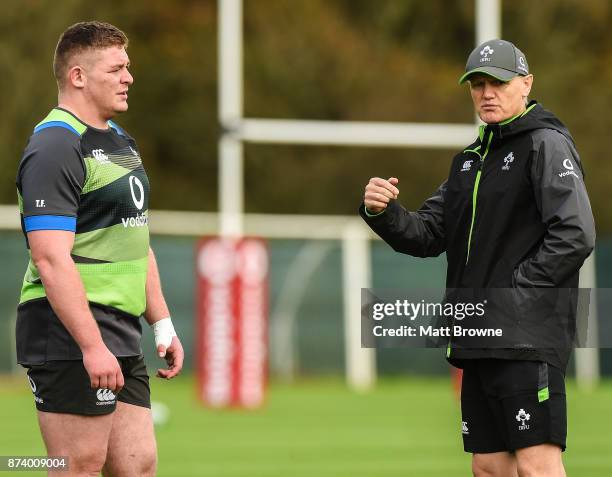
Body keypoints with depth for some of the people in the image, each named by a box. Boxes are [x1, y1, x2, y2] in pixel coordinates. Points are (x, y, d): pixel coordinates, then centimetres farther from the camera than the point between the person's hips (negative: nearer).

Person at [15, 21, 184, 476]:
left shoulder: (120, 141, 19)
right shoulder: (55, 148, -14)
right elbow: (51, 259, -22)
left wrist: (162, 324, 21)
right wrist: (92, 346, -25)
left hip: (121, 337, 10)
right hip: (72, 337, -9)